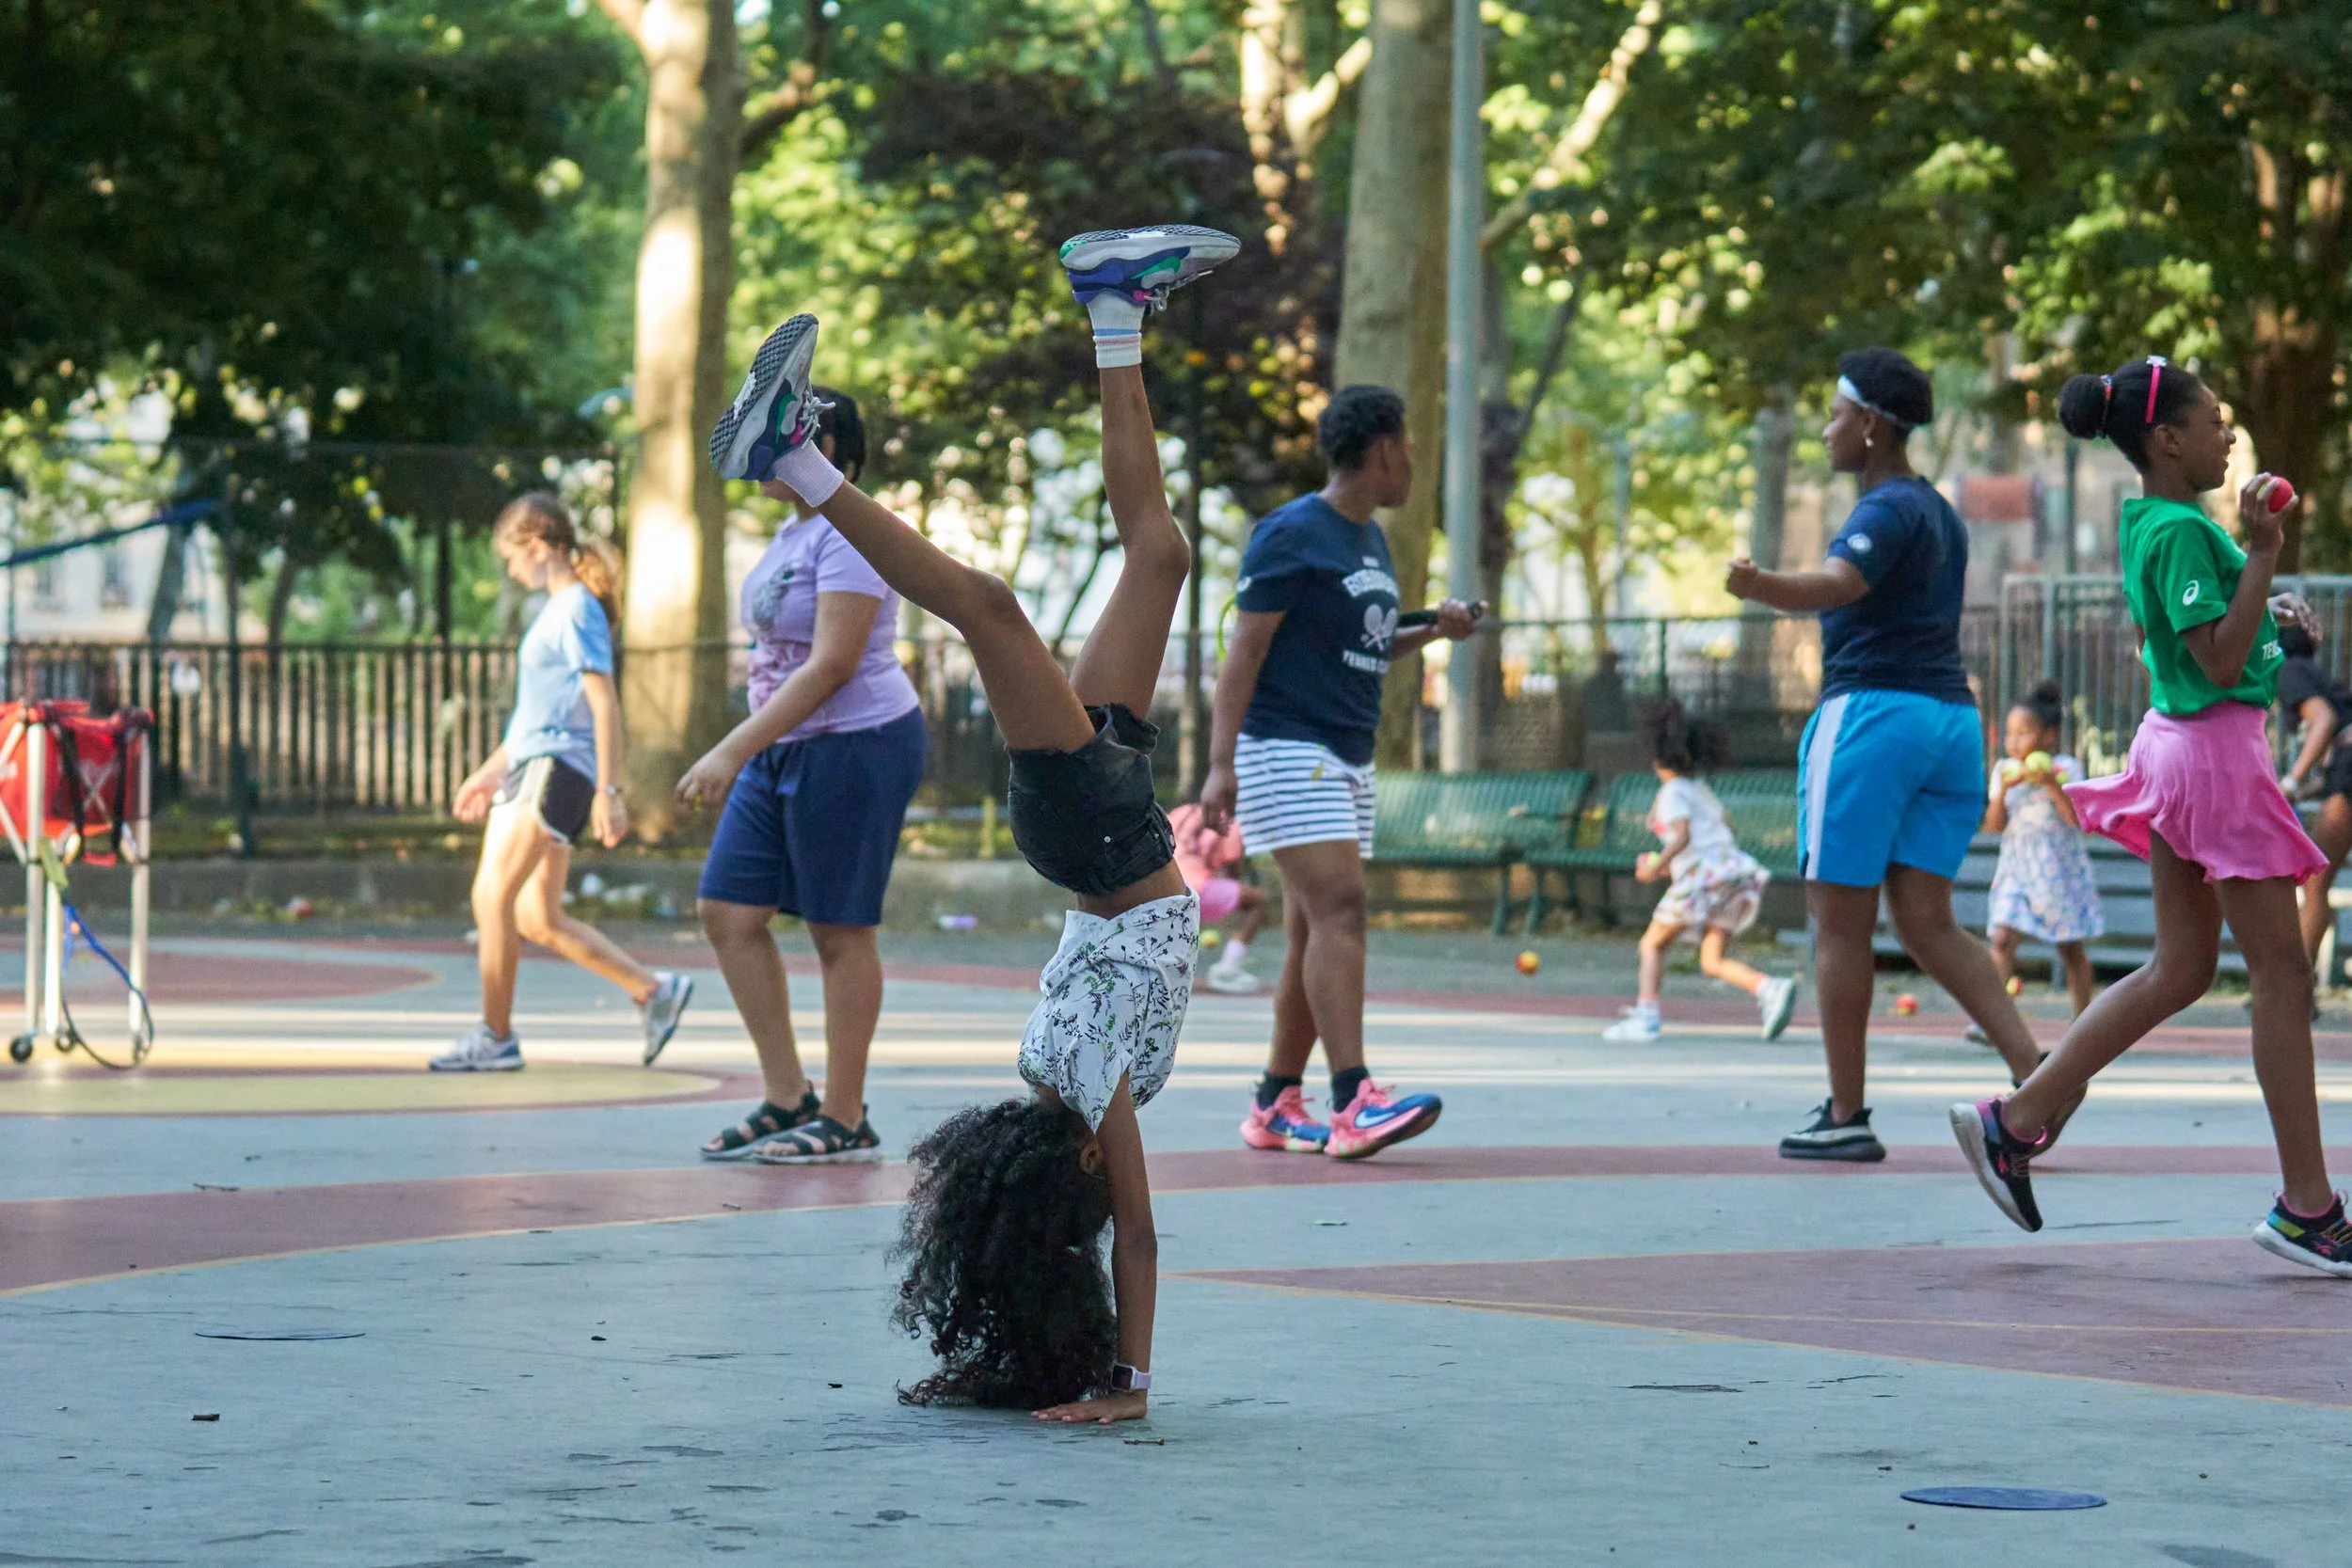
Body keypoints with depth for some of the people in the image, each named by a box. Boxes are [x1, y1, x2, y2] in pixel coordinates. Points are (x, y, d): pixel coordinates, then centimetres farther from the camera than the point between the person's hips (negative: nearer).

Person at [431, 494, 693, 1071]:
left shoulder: (577, 609, -9)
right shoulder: (554, 610, 20)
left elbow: (604, 704, -15)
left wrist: (608, 791, -21)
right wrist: (490, 772, 29)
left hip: (557, 770, -10)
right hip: (528, 767, 10)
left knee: (493, 894, -13)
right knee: (538, 919, 8)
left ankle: (496, 1036, -9)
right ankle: (654, 991, 14)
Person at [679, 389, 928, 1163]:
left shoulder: (849, 533, -15)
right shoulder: (794, 531, 14)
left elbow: (831, 665, -22)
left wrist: (732, 750, -26)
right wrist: (743, 755, 19)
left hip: (857, 745, -10)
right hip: (784, 751, 10)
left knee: (841, 931, -3)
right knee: (730, 912, 4)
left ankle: (845, 1121, 5)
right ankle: (789, 1098, 11)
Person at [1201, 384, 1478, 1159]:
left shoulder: (1371, 541, 18)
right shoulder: (1291, 535, -9)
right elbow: (1245, 652, -12)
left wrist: (1433, 630, 12)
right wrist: (1221, 764, -19)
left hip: (1348, 761, 9)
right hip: (1286, 750, -9)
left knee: (1315, 936, 8)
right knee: (1339, 907, -20)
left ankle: (1276, 1106, 14)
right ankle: (1354, 1103, -28)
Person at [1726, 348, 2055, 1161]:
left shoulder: (1887, 509, -9)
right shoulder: (1942, 515, 19)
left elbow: (1837, 584, -30)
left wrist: (1760, 585, -47)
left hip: (1872, 712, -9)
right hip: (1952, 716, 9)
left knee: (1840, 924, -1)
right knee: (1928, 924, 5)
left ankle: (1846, 1116, 0)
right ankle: (2036, 1074, -11)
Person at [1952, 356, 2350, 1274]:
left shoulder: (2149, 524, 12)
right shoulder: (2182, 531, -18)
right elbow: (2223, 662, -23)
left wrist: (2264, 611, 20)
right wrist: (2262, 555, -23)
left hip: (2178, 743, 10)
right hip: (2218, 747, -10)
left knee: (2179, 970, 15)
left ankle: (2015, 1122, 15)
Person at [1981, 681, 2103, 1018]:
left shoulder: (2065, 768, -5)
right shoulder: (2005, 770, 5)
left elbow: (2077, 819, -15)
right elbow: (1994, 825, 1)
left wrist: (2051, 784, -24)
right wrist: (2003, 789, -13)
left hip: (2059, 868, -2)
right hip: (2016, 868, 2)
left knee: (2072, 948, 7)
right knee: (2002, 937, -16)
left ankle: (2083, 1022, 18)